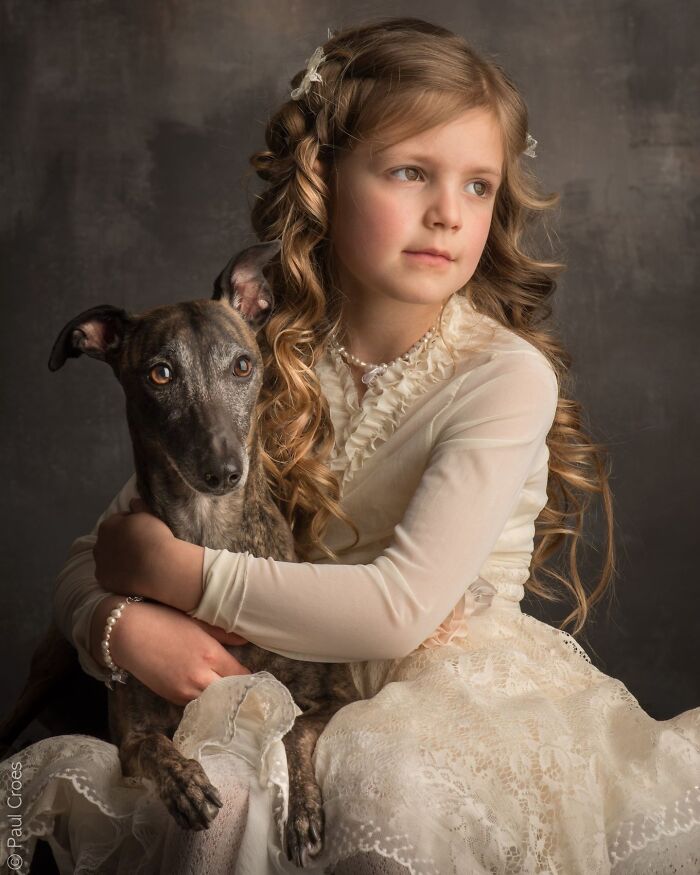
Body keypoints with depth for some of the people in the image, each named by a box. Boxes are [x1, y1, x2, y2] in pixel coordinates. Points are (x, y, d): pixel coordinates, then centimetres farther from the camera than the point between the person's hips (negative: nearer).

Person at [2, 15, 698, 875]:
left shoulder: (505, 376, -12)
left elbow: (402, 608, -20)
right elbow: (89, 562, 5)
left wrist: (178, 571, -16)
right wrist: (118, 622, -19)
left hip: (465, 702, -2)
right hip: (298, 701, 3)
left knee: (384, 778, -36)